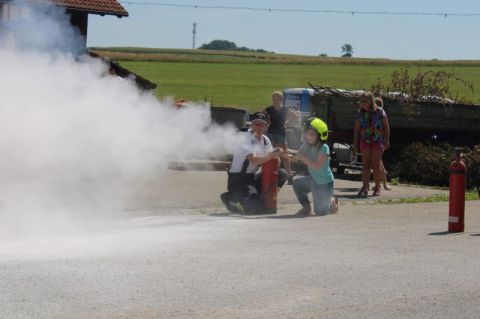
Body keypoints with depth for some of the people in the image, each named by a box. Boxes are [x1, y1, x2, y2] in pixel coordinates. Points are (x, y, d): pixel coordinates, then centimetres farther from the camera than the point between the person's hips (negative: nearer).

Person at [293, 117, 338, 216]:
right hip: (314, 180, 7)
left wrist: (303, 157, -35)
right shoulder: (307, 146, -5)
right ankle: (307, 208, 6)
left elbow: (317, 166, -33)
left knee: (320, 212, -1)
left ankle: (332, 202, 32)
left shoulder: (324, 148, -26)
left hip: (325, 183, -7)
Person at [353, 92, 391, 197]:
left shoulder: (380, 112, -5)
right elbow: (356, 129, 8)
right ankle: (365, 187, -9)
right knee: (366, 165, -4)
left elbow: (386, 127, 1)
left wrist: (387, 141, -2)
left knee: (376, 165, -2)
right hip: (365, 141, 3)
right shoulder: (360, 113, 3)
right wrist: (355, 143, 6)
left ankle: (377, 188, 9)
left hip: (377, 141, -2)